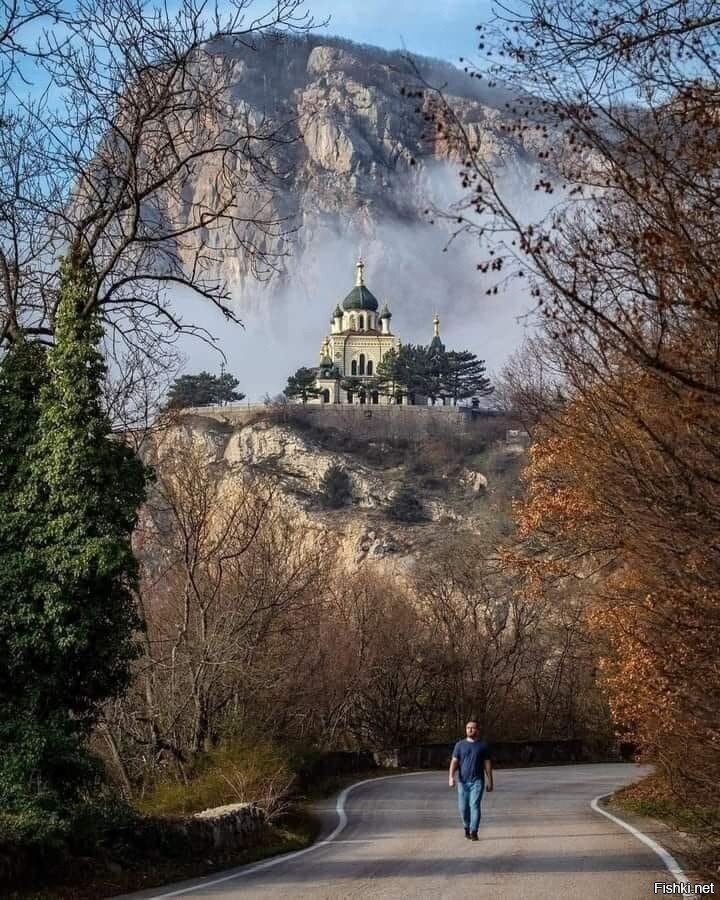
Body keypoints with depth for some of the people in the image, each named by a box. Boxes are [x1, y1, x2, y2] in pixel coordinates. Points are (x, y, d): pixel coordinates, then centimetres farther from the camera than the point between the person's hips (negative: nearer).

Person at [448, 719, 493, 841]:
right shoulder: (460, 745, 7)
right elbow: (454, 762, 1)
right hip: (463, 781, 2)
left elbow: (487, 764, 8)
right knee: (463, 807, 5)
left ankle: (473, 832, -13)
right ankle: (467, 828, 28)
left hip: (477, 781, -2)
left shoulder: (482, 745, 6)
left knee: (475, 805, -13)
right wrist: (451, 777, -12)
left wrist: (490, 781, 5)